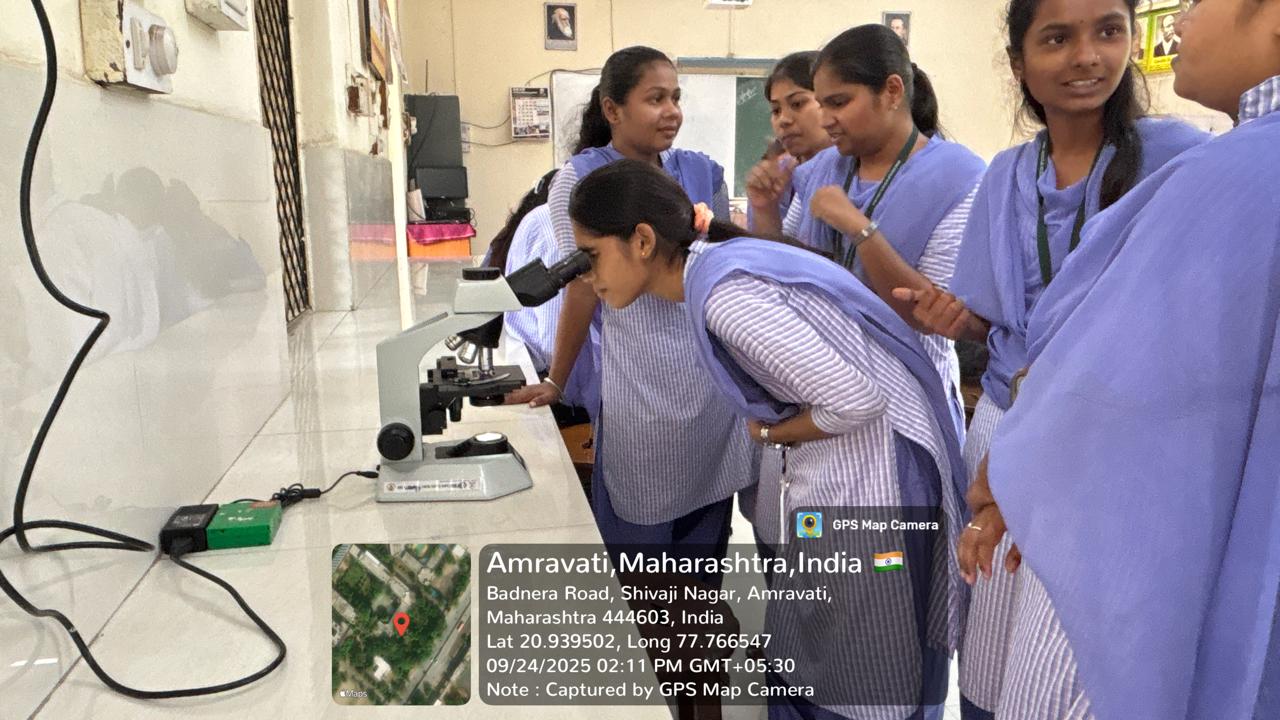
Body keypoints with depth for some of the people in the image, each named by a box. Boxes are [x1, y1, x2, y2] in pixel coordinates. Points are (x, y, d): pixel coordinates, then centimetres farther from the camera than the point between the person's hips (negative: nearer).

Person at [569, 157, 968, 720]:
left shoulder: (722, 291, -24)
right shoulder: (719, 263, 6)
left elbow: (857, 400, -26)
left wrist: (771, 433, -10)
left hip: (872, 474, -9)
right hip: (835, 473, 9)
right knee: (805, 663, 20)